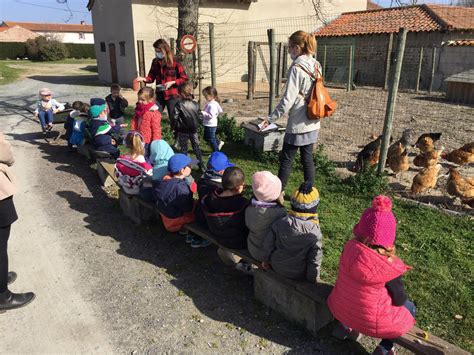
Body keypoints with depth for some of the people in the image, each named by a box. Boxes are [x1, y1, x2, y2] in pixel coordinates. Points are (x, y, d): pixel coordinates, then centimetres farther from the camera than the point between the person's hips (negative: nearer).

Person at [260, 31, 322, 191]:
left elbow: (288, 99, -20)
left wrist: (271, 118, -14)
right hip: (313, 123, 7)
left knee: (286, 160, 5)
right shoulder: (316, 65, 7)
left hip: (298, 123, -7)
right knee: (308, 159, 14)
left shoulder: (297, 68, -17)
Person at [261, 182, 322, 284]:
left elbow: (268, 244, -6)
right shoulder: (315, 233, -25)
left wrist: (266, 261, 13)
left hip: (277, 267, 3)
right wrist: (313, 281, 0)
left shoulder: (280, 223, -18)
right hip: (298, 275, -3)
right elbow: (315, 261, -16)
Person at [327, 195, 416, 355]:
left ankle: (346, 325, 25)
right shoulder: (389, 267, -28)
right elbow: (399, 300, -10)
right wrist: (402, 298, 12)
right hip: (370, 320, -4)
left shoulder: (350, 246, -17)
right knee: (409, 307, 21)